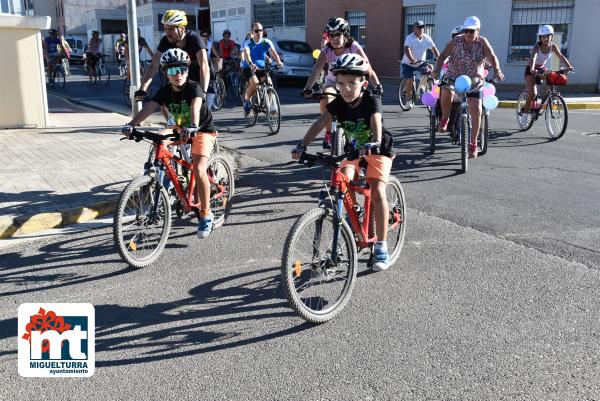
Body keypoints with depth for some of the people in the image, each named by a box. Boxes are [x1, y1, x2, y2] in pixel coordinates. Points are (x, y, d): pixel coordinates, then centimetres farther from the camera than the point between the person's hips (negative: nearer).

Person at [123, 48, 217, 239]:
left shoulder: (194, 87, -21)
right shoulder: (165, 91, -7)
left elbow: (195, 107, -41)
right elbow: (149, 107, -22)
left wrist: (193, 127, -60)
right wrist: (131, 124, -38)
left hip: (203, 130, -7)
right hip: (181, 128, 7)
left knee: (199, 170, -24)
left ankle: (206, 214, -11)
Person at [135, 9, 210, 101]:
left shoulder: (193, 39, -26)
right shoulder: (166, 41, -13)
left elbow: (204, 67, -36)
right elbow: (154, 65, -15)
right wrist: (142, 90, -26)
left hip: (198, 83, -4)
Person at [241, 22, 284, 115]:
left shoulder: (267, 42, -1)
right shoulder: (248, 43, -8)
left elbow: (273, 52, -17)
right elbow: (246, 54, -26)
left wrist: (279, 62, -37)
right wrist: (250, 63, -47)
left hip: (261, 68, 3)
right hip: (248, 68, -3)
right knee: (255, 83, -31)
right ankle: (246, 101, -5)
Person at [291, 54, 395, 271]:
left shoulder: (371, 100, -22)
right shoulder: (338, 103, -12)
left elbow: (376, 122, -41)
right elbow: (320, 123, -21)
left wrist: (375, 143, -61)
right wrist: (302, 145, -35)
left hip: (378, 151, -4)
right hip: (353, 151, 4)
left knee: (377, 192, -22)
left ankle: (381, 246, -11)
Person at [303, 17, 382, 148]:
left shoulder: (354, 47, -23)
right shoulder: (326, 51, -19)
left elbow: (368, 68, -30)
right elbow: (316, 70, -31)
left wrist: (377, 86, -45)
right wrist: (308, 88, -48)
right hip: (332, 82, 0)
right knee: (325, 100, -31)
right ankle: (328, 133, -10)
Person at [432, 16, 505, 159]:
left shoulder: (482, 42, -5)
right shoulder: (456, 41, -7)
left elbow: (492, 57, -16)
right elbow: (443, 56, -16)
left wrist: (497, 71, -35)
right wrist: (437, 70, -35)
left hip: (474, 82, 1)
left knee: (476, 111, -8)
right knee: (446, 92, -35)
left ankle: (473, 144, 5)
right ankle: (444, 119, -9)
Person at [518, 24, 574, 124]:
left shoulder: (553, 46, -10)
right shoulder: (537, 47, -24)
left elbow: (561, 57, -19)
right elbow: (533, 58, -42)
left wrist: (569, 66, -36)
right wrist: (532, 69, -61)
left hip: (542, 69, 5)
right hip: (531, 70, -5)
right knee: (533, 94, -17)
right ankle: (524, 113, -1)